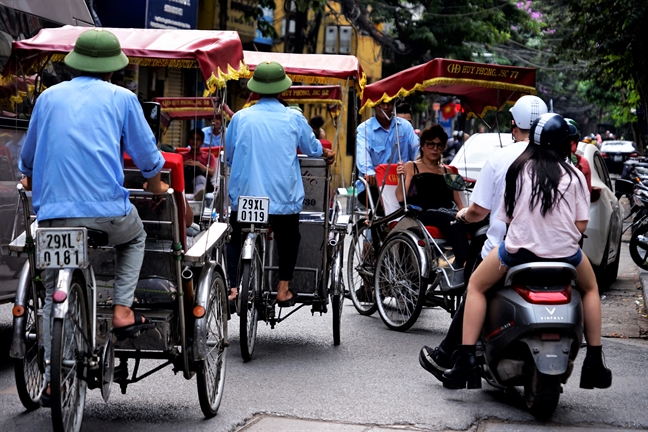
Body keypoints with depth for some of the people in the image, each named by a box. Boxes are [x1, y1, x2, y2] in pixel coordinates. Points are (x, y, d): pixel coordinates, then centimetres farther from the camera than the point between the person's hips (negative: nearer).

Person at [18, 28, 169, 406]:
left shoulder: (49, 97, 15)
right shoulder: (121, 98, 6)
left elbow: (28, 157, 25)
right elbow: (147, 154, 10)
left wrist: (31, 181, 47)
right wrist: (156, 185, 30)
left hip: (52, 213, 2)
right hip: (107, 210, -2)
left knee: (54, 293, 14)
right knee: (135, 237, 31)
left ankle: (53, 381, 8)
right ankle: (123, 311, 14)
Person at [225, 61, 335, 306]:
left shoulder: (240, 118, -1)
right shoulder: (294, 119, -2)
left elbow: (228, 156, 12)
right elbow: (313, 148, 14)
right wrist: (327, 154, 36)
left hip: (244, 196, 0)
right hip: (284, 198, 0)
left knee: (236, 239, 22)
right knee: (288, 239, 25)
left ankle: (233, 287, 9)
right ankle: (283, 289, 19)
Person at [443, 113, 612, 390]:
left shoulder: (519, 169, 1)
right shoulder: (574, 175, 1)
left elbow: (506, 217, 2)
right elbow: (581, 225, -1)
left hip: (520, 249, -1)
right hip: (564, 252, 1)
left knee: (476, 286, 23)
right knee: (590, 288, 32)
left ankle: (466, 359, 10)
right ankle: (594, 363, 26)